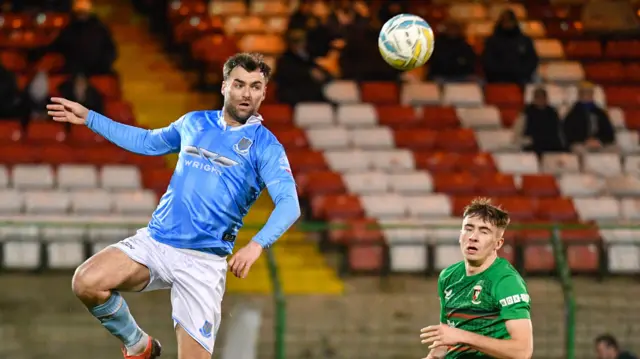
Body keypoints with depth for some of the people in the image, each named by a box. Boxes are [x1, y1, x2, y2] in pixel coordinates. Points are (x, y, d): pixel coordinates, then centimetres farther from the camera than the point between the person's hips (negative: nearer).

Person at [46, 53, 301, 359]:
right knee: (86, 282, -20)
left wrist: (257, 244, -33)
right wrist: (88, 118, 32)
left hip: (204, 261, -4)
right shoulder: (194, 123, 13)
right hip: (154, 241, 4)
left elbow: (289, 204, -15)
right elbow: (148, 142, 33)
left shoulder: (264, 145, -2)